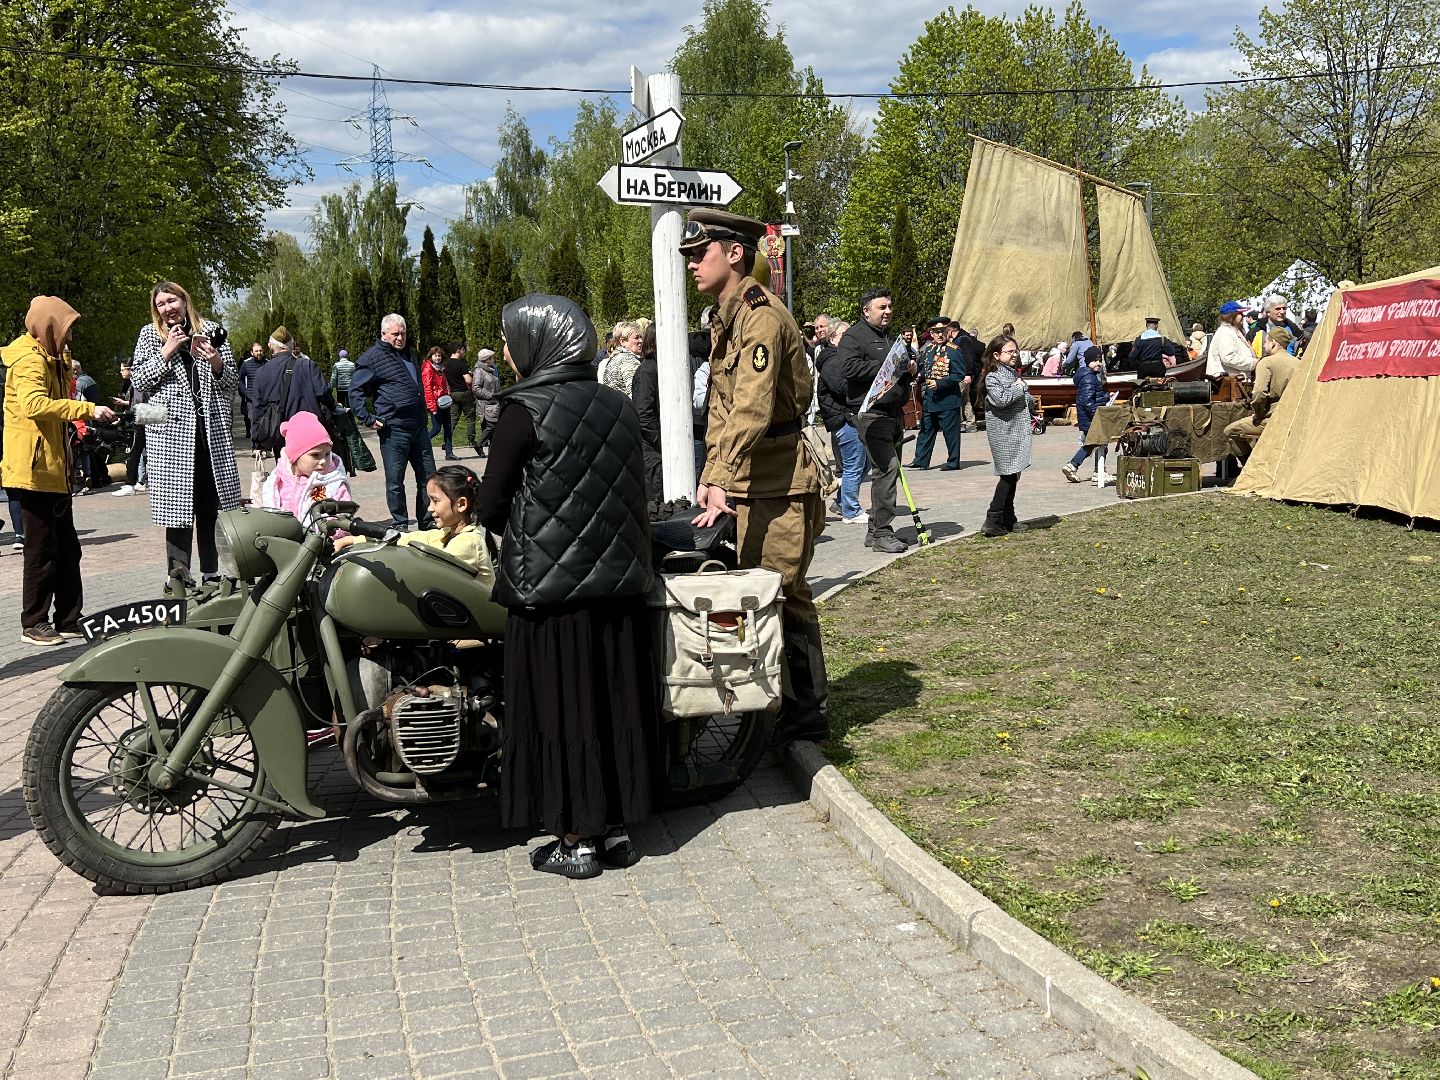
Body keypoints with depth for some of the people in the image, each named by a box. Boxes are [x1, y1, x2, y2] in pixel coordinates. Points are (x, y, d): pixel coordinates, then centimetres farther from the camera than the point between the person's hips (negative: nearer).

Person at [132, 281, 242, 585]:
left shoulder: (211, 330, 11)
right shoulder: (150, 335, 9)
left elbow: (232, 382, 11)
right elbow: (138, 381, 2)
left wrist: (216, 362, -9)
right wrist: (166, 352, -8)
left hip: (211, 429, 1)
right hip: (171, 431, -1)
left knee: (211, 503, 4)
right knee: (177, 503, -4)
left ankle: (212, 573, 13)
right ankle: (179, 576, 0)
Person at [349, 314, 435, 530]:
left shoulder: (409, 355, 17)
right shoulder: (373, 357, -5)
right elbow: (355, 390, -6)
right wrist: (368, 419, -13)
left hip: (419, 427, 7)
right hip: (393, 429, -7)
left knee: (428, 476, 10)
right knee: (395, 480, 1)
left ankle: (428, 523, 20)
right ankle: (400, 526, 10)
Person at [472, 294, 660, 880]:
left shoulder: (525, 410, -11)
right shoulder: (618, 405, 7)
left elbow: (490, 507, -8)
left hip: (549, 585, -6)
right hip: (619, 581, 6)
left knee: (561, 707, 3)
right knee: (617, 700, 12)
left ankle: (576, 842, 10)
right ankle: (615, 827, 21)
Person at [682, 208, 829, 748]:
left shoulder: (762, 316, -16)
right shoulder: (728, 318, 17)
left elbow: (751, 408, -27)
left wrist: (722, 481, -34)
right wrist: (710, 477, 10)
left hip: (780, 484, -10)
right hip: (752, 483, 10)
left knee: (779, 595, -6)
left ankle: (805, 713, 4)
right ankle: (801, 708, 24)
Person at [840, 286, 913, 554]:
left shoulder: (890, 337, 25)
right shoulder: (854, 336, -4)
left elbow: (901, 377, 37)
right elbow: (850, 368, -19)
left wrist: (909, 370, 13)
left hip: (893, 413, 9)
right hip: (872, 414, -9)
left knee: (890, 469, 9)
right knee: (887, 467, -17)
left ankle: (876, 531, 17)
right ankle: (881, 532, -14)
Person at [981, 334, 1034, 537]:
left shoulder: (1015, 373, 17)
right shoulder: (993, 377, -9)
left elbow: (1026, 400, 30)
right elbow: (1001, 399, -24)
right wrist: (1018, 387, -12)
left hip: (1018, 430, 9)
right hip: (1004, 432, -9)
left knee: (1013, 475, 11)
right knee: (1008, 475, -11)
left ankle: (1008, 519, 17)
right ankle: (993, 521, -11)